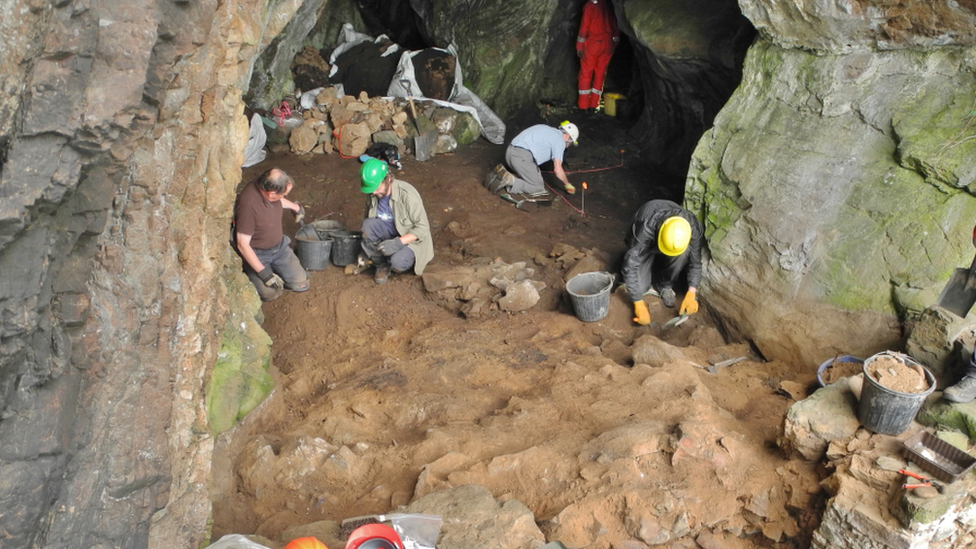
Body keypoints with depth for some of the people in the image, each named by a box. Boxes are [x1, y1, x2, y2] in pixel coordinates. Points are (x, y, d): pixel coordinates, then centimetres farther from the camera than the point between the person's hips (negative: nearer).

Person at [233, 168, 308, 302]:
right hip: (257, 254, -6)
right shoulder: (248, 205, -34)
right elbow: (242, 245, -29)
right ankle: (250, 273, 12)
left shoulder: (267, 186, -11)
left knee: (301, 284, -1)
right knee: (269, 293, -18)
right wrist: (264, 274, -27)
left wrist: (295, 207, 37)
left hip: (279, 246, 7)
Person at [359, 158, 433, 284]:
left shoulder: (407, 194, -25)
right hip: (389, 231, 5)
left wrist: (398, 243, -32)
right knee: (368, 224, -28)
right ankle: (381, 265, -6)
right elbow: (368, 223, 8)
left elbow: (422, 228, -20)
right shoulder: (372, 194, -8)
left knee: (397, 263, -35)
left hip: (410, 237, -4)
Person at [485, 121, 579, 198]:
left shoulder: (547, 130, 27)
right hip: (522, 157, -9)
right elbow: (557, 169, -4)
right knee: (538, 187, 1)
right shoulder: (560, 140, 1)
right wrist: (568, 185, 12)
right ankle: (507, 180, -17)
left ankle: (501, 175, 1)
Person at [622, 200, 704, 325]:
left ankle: (665, 285, -7)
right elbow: (630, 264, -43)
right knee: (639, 287, -22)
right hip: (647, 246, -2)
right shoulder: (646, 227, -44)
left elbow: (695, 262, -22)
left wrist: (691, 294, -35)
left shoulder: (693, 227, -34)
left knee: (684, 252, -33)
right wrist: (639, 304, -44)